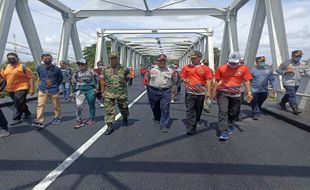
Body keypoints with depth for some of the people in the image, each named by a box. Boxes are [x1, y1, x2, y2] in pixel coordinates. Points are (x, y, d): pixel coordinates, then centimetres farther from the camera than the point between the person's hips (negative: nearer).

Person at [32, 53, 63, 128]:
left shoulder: (56, 69, -7)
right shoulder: (39, 68, -1)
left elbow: (60, 78, 9)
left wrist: (55, 85, 8)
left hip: (54, 90, -2)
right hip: (42, 89, 2)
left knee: (56, 105, 9)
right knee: (40, 105, -8)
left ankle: (56, 118, 28)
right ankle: (40, 121, -9)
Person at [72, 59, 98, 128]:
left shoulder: (90, 72, -3)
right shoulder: (76, 73, 10)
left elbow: (96, 80, 0)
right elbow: (74, 83, 18)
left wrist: (96, 88, -6)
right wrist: (75, 91, 17)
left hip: (90, 90, -3)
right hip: (80, 90, 3)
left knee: (91, 105, 8)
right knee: (78, 105, -10)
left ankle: (92, 119, 25)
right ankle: (79, 121, -1)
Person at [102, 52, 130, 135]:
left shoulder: (124, 69, -1)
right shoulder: (105, 69, 4)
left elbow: (127, 79, 15)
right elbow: (103, 81, 10)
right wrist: (103, 91, 8)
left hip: (121, 93, 0)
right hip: (109, 93, 1)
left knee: (123, 108, 15)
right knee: (109, 110, -2)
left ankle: (125, 118, 45)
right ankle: (110, 126, 6)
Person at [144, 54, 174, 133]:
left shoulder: (170, 70, 7)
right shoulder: (152, 69, 5)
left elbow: (174, 81, 16)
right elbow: (147, 79, 13)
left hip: (166, 91, -1)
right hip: (153, 91, 1)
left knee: (165, 108, -7)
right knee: (155, 107, 16)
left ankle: (164, 125, 0)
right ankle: (157, 119, 43)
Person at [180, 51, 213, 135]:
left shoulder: (206, 68, 1)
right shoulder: (186, 67, 4)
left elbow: (208, 81, 0)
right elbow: (182, 77, 10)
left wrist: (208, 92, -8)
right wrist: (185, 80, -11)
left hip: (201, 93, 1)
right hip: (190, 92, -1)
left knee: (198, 111, 14)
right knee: (190, 110, -5)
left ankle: (195, 124, 33)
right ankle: (190, 128, -3)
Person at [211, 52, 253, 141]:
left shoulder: (244, 68, 0)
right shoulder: (221, 68, -1)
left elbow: (247, 81, 2)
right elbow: (217, 81, 5)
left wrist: (249, 92, -7)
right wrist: (214, 92, 6)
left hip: (235, 94, 2)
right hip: (223, 93, -1)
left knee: (232, 112, 13)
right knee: (223, 112, -11)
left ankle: (229, 127, 34)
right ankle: (223, 131, -10)